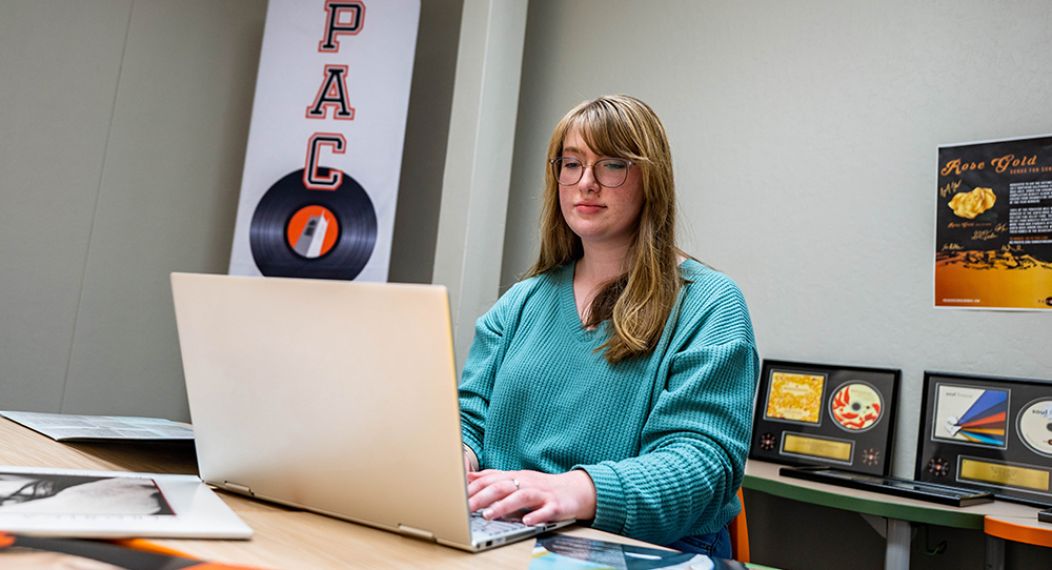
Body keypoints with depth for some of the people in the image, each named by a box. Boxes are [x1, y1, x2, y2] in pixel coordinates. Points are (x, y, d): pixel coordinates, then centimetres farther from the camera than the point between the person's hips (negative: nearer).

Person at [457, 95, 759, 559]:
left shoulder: (710, 304, -3)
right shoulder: (523, 300, 14)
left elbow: (702, 458, -14)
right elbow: (470, 412, 11)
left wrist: (579, 490, -32)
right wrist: (456, 459, -14)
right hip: (503, 536, 4)